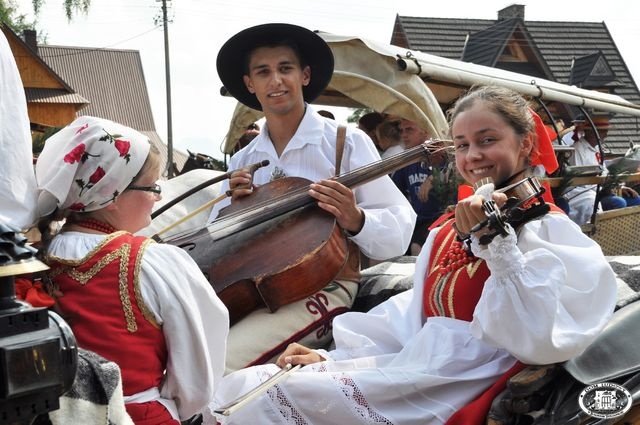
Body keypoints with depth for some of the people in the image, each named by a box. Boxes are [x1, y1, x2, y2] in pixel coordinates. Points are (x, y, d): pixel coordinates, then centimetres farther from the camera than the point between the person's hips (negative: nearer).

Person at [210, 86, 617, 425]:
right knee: (240, 387, -9)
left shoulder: (551, 230, -6)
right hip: (409, 370, 7)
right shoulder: (447, 230, 16)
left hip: (458, 392, -7)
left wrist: (496, 240, -26)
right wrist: (331, 358, 7)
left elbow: (540, 341, -21)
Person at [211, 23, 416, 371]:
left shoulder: (347, 141, -1)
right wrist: (233, 206, -4)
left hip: (321, 286, -5)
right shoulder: (242, 161, 14)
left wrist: (355, 221, -27)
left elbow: (400, 230, -6)